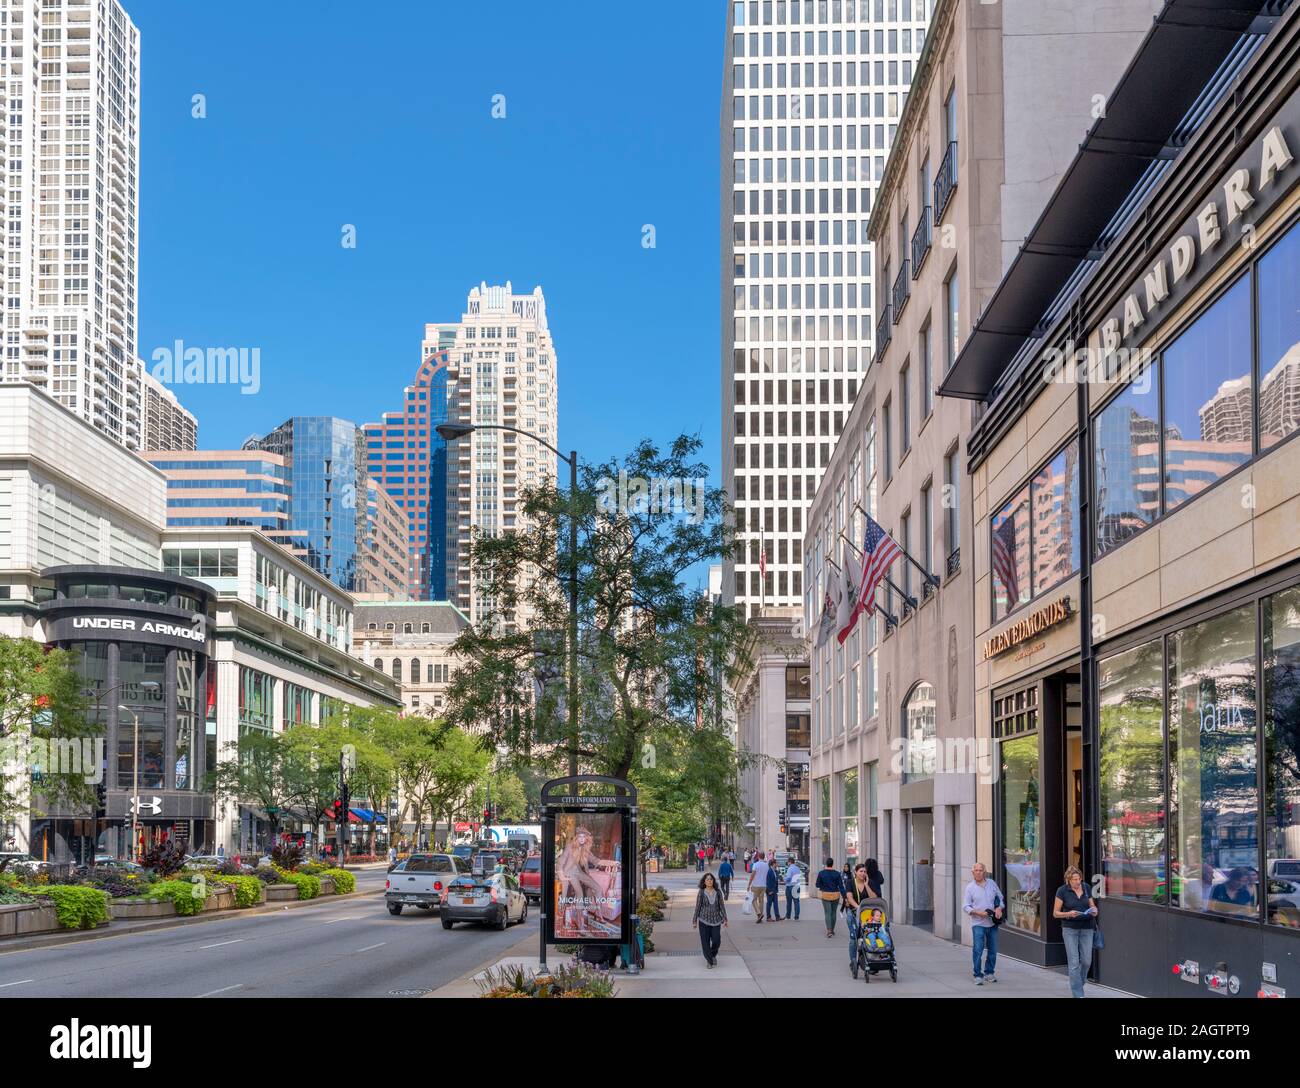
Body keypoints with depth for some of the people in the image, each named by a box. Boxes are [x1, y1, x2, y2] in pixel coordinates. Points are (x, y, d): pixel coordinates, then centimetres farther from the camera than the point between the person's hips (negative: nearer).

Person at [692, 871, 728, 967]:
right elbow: (697, 907, 1)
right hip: (704, 920, -1)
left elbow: (722, 906, 4)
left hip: (716, 920, 1)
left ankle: (713, 955, 24)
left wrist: (725, 919, -1)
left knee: (716, 941, -6)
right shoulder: (701, 893, -3)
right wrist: (695, 921, 3)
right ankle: (709, 960, 15)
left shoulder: (718, 892, 1)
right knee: (705, 942, -1)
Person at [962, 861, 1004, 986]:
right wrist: (978, 912, -18)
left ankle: (989, 973, 25)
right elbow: (965, 906, -4)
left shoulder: (992, 884, 6)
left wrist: (999, 908, -3)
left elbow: (1000, 897, 16)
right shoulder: (970, 887, -2)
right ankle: (978, 976, -5)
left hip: (992, 923, 4)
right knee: (978, 950, -11)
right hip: (978, 923, -4)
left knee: (993, 950, 10)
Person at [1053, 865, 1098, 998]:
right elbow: (1055, 913, -4)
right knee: (1074, 962, -5)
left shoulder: (1086, 888, 2)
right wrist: (1069, 914, -21)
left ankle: (1079, 982, 33)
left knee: (1086, 961, 6)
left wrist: (1094, 911, -9)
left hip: (1086, 928, 3)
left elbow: (1092, 905, 14)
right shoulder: (1062, 891, -8)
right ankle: (1078, 994, 0)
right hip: (1070, 929, -3)